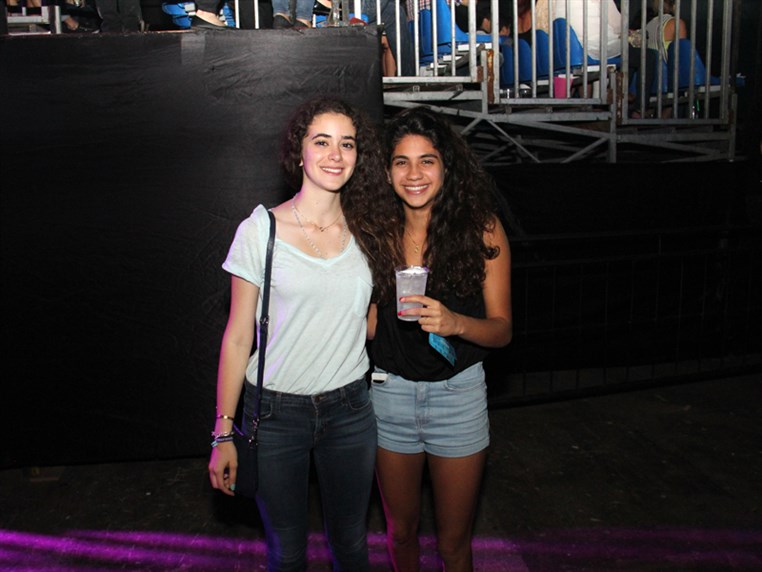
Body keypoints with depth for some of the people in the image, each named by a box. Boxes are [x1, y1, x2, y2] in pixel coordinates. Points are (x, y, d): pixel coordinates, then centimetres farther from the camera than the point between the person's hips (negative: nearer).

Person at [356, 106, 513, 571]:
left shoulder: (481, 228, -11)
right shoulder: (376, 230, -4)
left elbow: (502, 329, -10)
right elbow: (370, 324, 5)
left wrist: (455, 322, -29)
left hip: (458, 394, -2)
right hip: (390, 392, 2)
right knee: (401, 531, 22)